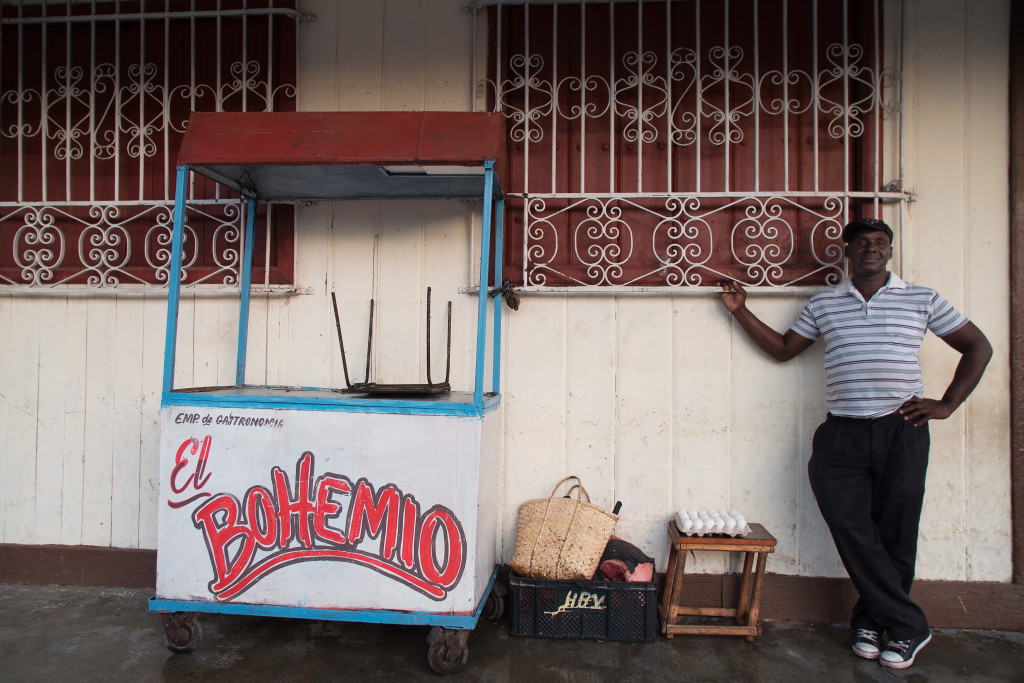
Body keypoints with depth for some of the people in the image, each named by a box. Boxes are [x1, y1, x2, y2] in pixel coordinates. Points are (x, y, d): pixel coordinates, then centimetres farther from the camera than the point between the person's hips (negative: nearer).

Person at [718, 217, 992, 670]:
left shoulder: (921, 300, 8)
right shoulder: (823, 304, 12)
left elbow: (978, 347, 13)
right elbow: (783, 349, 18)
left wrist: (947, 404, 4)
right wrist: (739, 311, 13)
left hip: (901, 430, -1)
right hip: (842, 434, 1)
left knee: (894, 535, 3)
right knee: (852, 531, -6)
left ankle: (871, 620, 25)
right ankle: (908, 626, 13)